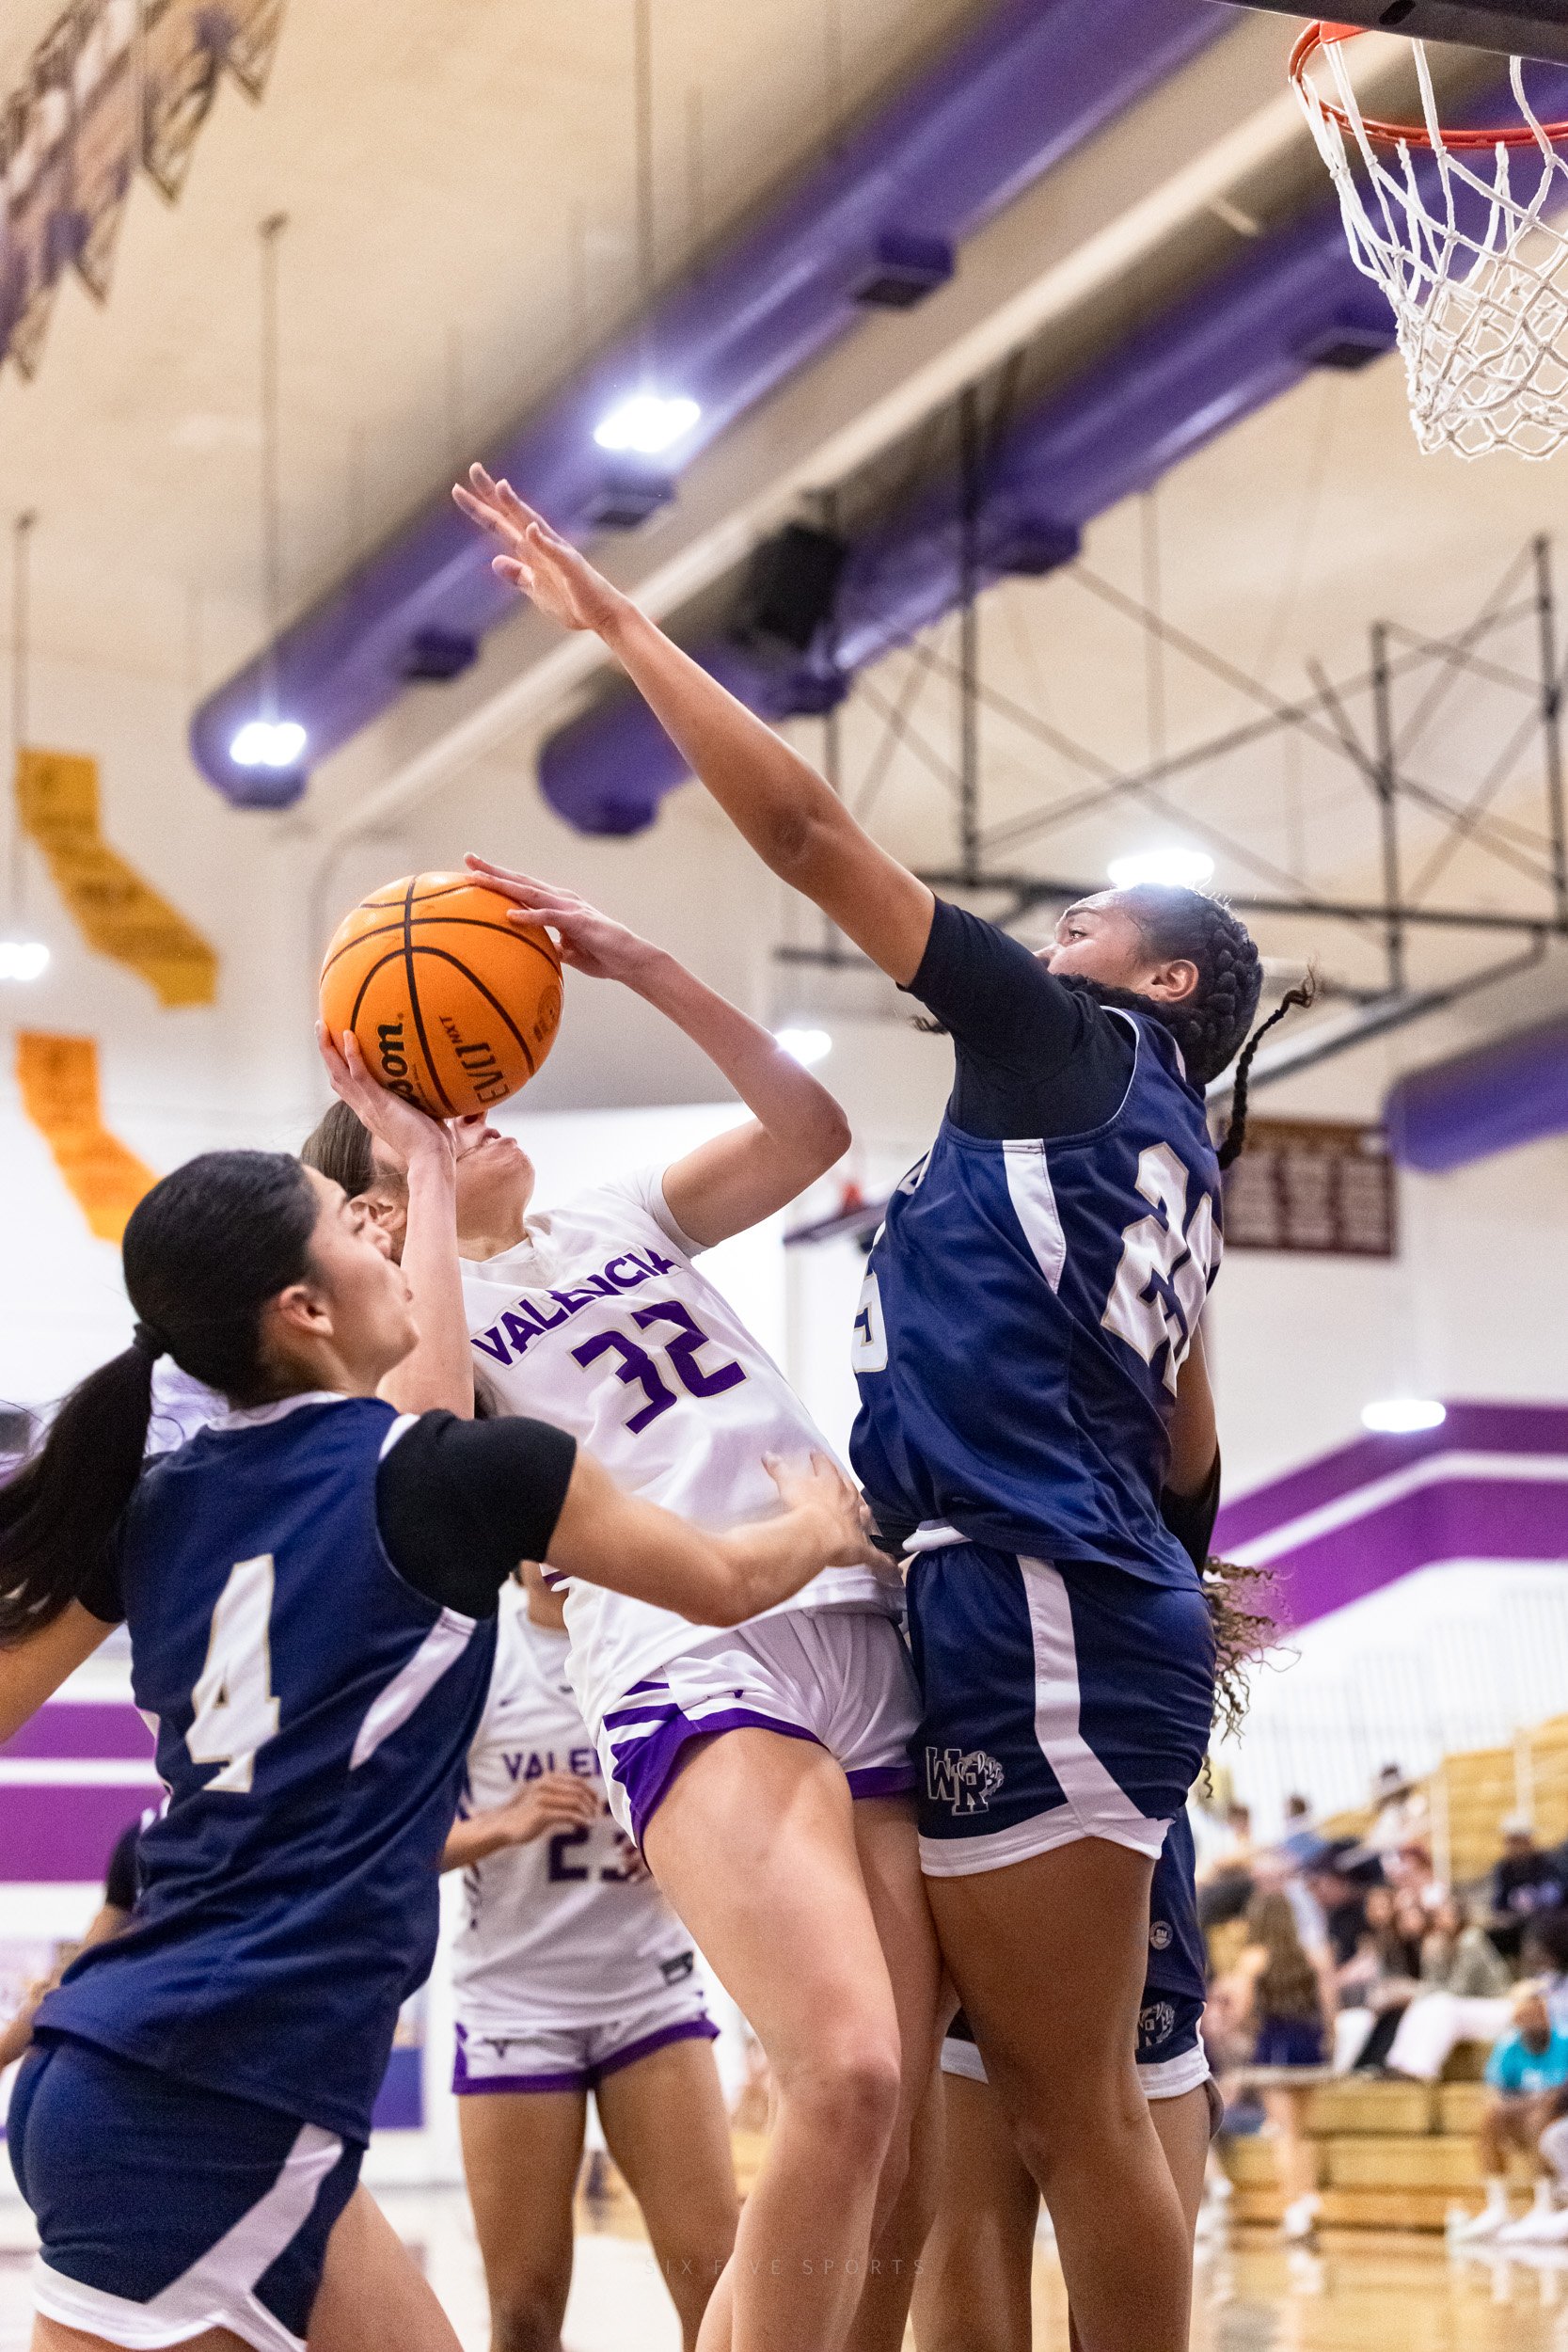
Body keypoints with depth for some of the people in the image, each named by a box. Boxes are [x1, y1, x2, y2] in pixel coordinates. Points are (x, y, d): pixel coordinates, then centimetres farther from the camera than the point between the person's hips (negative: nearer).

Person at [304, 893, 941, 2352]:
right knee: (847, 2080, -29)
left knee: (899, 2174, -3)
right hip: (695, 1668, -5)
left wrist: (636, 966, 4)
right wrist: (421, 1164, -3)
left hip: (872, 1646, 5)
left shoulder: (626, 1218, 25)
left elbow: (809, 1127, 11)